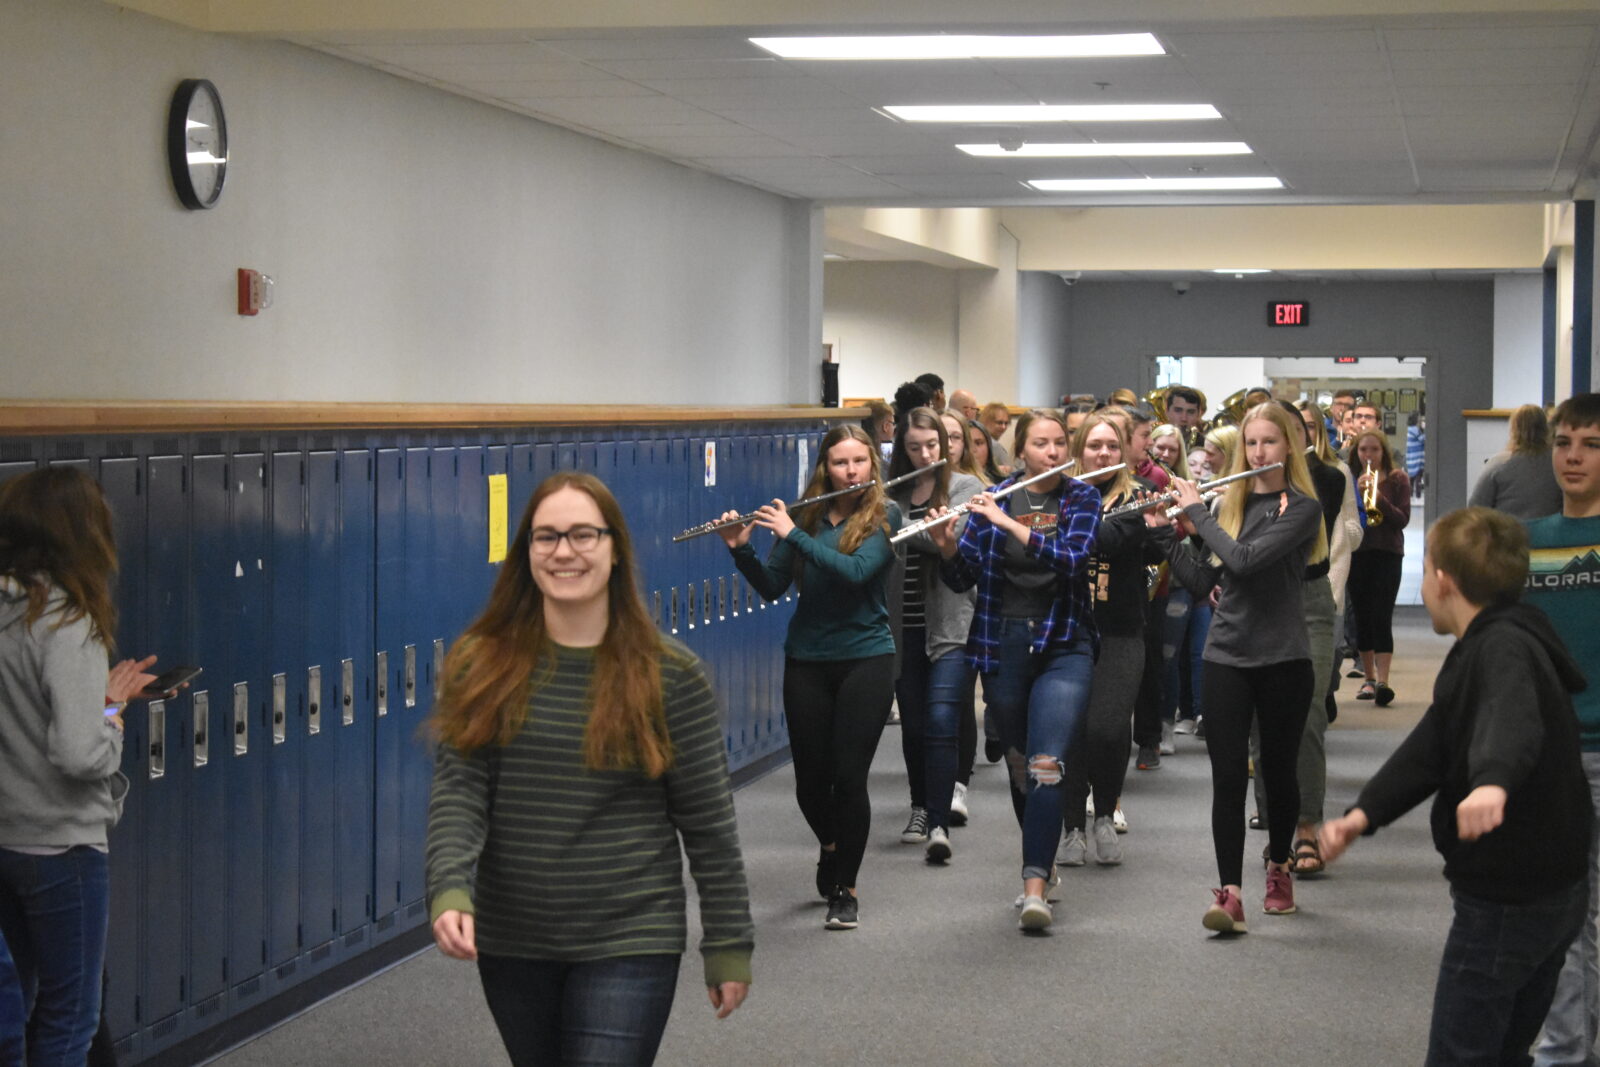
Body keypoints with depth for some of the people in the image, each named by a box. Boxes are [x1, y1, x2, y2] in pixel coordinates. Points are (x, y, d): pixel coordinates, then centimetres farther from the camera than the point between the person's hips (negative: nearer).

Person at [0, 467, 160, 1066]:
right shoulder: (66, 625, -21)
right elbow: (81, 754, -27)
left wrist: (103, 692, 7)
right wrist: (114, 711, -8)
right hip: (59, 847, -7)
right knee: (70, 1017, 5)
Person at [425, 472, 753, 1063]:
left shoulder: (670, 675, -6)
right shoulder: (481, 663, -2)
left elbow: (707, 819, -3)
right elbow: (458, 791, -9)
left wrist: (729, 943, -2)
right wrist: (450, 890, -26)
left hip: (630, 945, -3)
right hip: (509, 943, 3)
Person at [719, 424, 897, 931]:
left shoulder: (882, 519, -5)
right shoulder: (805, 515, 4)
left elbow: (856, 571, -22)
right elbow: (771, 586, 3)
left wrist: (793, 534, -22)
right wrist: (741, 549, -13)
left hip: (865, 658, -3)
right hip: (806, 661, 3)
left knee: (849, 777, -8)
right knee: (810, 780, 6)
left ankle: (845, 888, 8)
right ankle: (831, 846, 39)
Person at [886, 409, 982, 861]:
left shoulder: (966, 488, 1)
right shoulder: (893, 493, 10)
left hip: (950, 624, -4)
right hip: (903, 626, 4)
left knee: (942, 722, -14)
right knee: (913, 724, 10)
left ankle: (939, 823, -16)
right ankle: (921, 809, 26)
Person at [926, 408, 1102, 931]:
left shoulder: (1081, 498, 1)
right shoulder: (994, 499, 4)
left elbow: (1072, 558, -17)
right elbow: (962, 578, 1)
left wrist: (1009, 523, -24)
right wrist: (946, 544, -19)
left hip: (1063, 646, -3)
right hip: (1003, 647, 3)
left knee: (1046, 767, -16)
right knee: (1018, 766, 12)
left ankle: (1035, 886, -21)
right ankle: (1042, 862, 31)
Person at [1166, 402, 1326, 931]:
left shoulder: (1302, 508, -6)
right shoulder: (1229, 504, 11)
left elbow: (1245, 560, -20)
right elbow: (1200, 583, 9)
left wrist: (1196, 513, -12)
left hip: (1283, 659, -3)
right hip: (1227, 656, 3)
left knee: (1278, 770, 9)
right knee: (1228, 777, -7)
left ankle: (1278, 867, 33)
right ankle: (1229, 894, -11)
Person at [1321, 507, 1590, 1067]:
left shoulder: (1504, 647, -20)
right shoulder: (1483, 647, 13)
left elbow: (1513, 721, -43)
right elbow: (1431, 748, 7)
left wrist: (1493, 780, -63)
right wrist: (1364, 813, -6)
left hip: (1506, 900, -10)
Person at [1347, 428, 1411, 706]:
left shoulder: (1397, 480, 3)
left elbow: (1403, 518, -7)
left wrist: (1379, 498, -19)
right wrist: (1357, 492, -16)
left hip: (1387, 554, -3)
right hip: (1355, 554, 3)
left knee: (1381, 617, -13)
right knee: (1362, 618, 8)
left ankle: (1383, 681, -19)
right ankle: (1369, 678, 20)